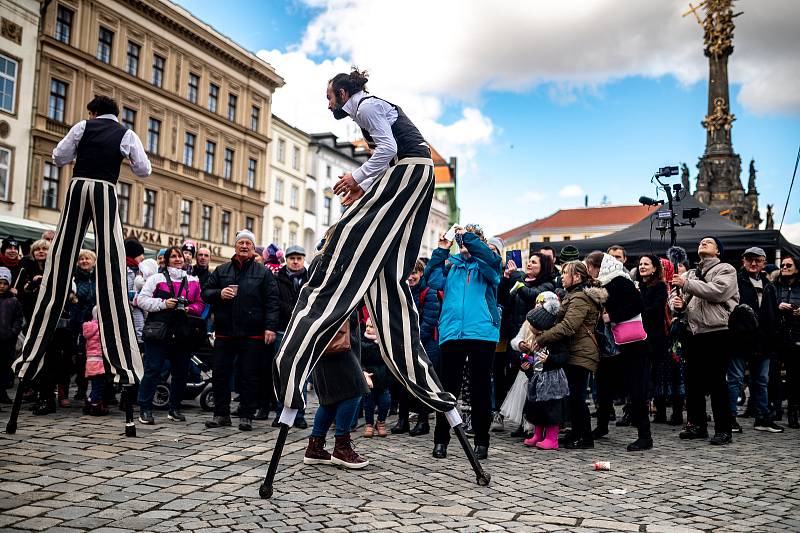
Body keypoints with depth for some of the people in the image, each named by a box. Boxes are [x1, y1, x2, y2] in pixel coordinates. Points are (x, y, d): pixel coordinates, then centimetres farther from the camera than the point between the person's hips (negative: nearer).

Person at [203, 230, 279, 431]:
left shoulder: (264, 273, 5)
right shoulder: (221, 271, 13)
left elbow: (272, 302, 0)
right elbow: (206, 293, 15)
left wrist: (270, 327, -10)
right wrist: (219, 294, -7)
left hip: (252, 335, -3)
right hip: (224, 333, 3)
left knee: (250, 376, 2)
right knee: (220, 374, 5)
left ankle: (246, 416, 12)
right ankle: (221, 414, 17)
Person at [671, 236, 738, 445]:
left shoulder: (726, 270, 1)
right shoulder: (691, 274, 20)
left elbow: (717, 291, -18)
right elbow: (676, 295, 17)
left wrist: (686, 284, -17)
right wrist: (676, 302, -7)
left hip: (717, 332, -6)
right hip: (693, 333, 6)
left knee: (716, 382, -5)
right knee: (692, 381, 10)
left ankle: (723, 430, 3)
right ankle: (697, 424, 21)